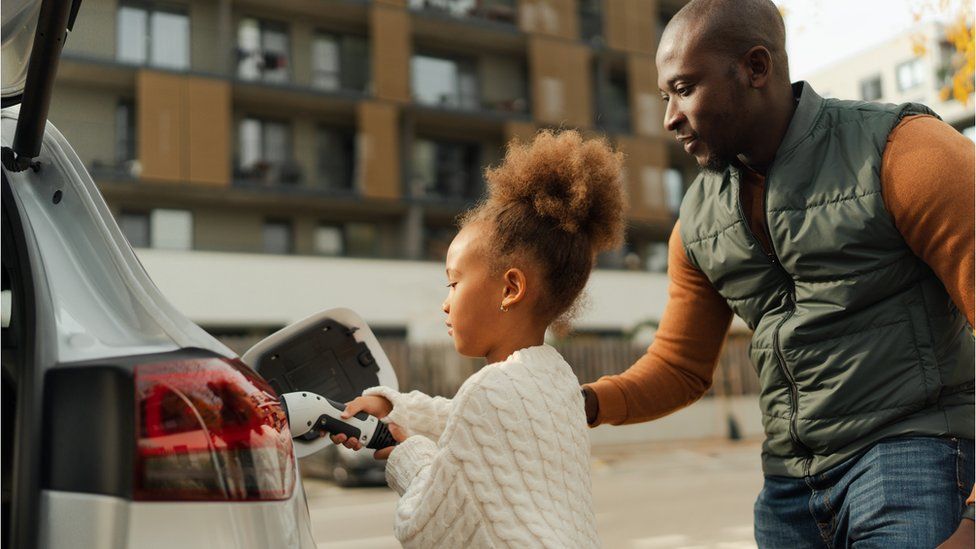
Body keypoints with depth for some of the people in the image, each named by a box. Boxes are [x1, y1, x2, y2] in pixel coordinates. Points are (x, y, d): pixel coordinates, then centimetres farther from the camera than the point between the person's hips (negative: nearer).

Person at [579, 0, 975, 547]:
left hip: (913, 454, -5)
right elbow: (678, 369, 14)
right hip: (790, 478, 5)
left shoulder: (899, 149, -11)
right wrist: (588, 403, -7)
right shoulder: (699, 220, 7)